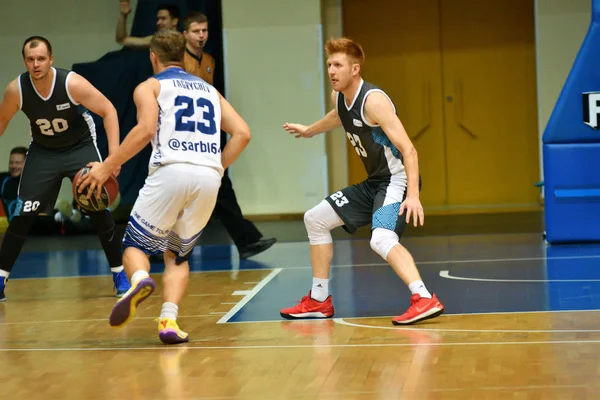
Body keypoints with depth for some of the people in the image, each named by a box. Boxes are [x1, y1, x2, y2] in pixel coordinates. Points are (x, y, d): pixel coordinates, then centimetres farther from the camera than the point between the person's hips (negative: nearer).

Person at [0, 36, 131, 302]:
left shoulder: (73, 83, -28)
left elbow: (108, 111, -20)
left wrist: (114, 155, -27)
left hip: (81, 147, -2)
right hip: (43, 151, 2)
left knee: (98, 210, -10)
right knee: (22, 215, -4)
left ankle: (119, 274, 3)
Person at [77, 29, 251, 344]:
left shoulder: (149, 86, 13)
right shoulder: (209, 90, 27)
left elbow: (146, 129, -7)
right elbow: (242, 133, 15)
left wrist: (107, 166, -3)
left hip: (171, 172, -4)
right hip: (209, 178, 4)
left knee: (135, 244, 11)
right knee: (178, 255, 21)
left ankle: (140, 280, -25)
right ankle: (169, 320, -2)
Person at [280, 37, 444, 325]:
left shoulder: (373, 100, -22)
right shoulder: (338, 97, 4)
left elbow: (407, 148, -27)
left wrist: (413, 195, -36)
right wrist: (309, 131, 48)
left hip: (397, 180, -10)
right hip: (373, 183, 10)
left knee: (381, 240, -35)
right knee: (315, 219, 15)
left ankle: (425, 300, -38)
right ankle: (319, 301, 23)